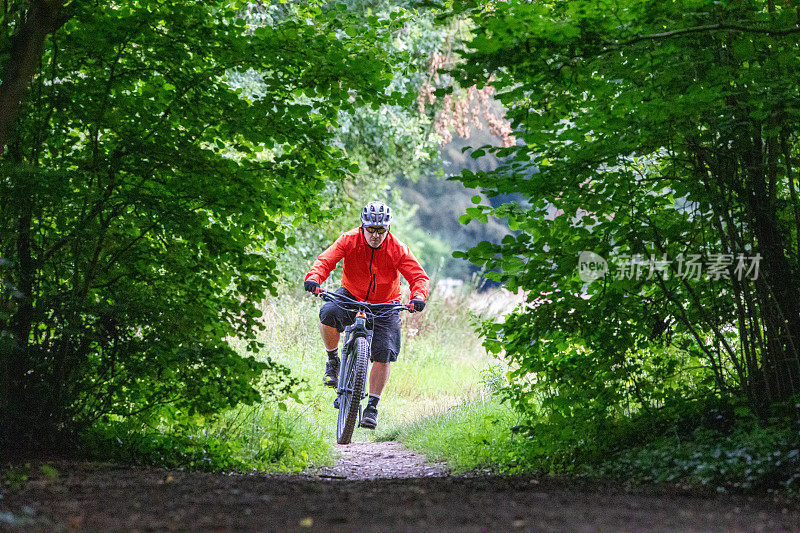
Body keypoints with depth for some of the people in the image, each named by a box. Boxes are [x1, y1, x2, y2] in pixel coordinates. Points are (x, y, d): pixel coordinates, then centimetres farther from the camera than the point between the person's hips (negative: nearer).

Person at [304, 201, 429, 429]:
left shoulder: (398, 250, -18)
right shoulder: (349, 240, -18)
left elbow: (419, 276, -20)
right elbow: (325, 260, -24)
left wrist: (418, 297, -41)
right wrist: (314, 278, -46)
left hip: (384, 305, 0)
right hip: (351, 297, 0)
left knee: (383, 355, -12)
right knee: (328, 313, -33)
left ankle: (372, 406, 2)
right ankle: (333, 360, -7)